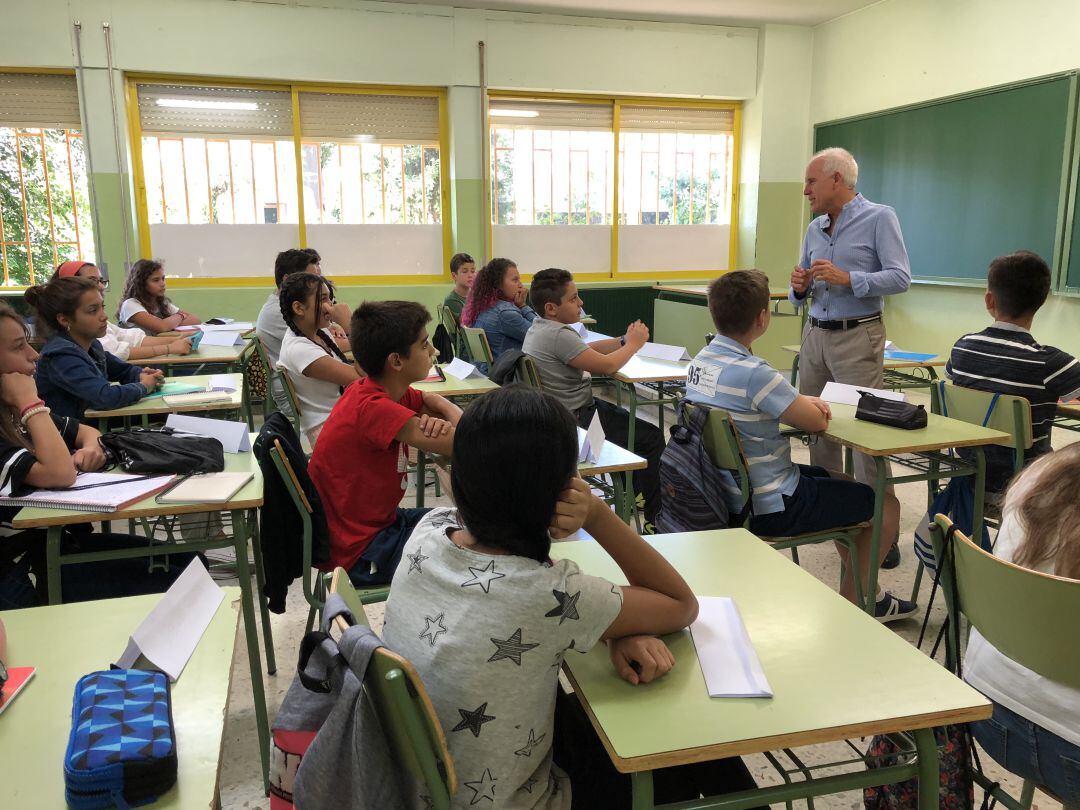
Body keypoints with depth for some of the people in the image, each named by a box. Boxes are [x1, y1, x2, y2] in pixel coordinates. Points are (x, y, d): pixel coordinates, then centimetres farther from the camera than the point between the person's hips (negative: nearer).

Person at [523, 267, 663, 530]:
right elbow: (607, 365, -24)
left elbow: (585, 349, 15)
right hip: (575, 420, -11)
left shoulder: (539, 327, 6)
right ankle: (654, 518, 9)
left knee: (629, 420, 27)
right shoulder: (557, 335, -26)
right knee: (653, 438, -2)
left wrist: (623, 341, 3)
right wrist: (633, 344, -6)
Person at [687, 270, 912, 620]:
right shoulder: (752, 373, -29)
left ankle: (867, 594, 37)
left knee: (843, 482, 28)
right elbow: (817, 422, -17)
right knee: (886, 505, 6)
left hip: (730, 493, 9)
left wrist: (801, 401, 0)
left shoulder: (700, 360, 0)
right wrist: (810, 405, 6)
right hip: (770, 507, -9)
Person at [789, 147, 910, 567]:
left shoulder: (879, 218, -4)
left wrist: (847, 279, -22)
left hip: (857, 337, -7)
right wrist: (800, 287, -2)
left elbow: (900, 277, -12)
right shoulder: (815, 228, 15)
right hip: (815, 334, 7)